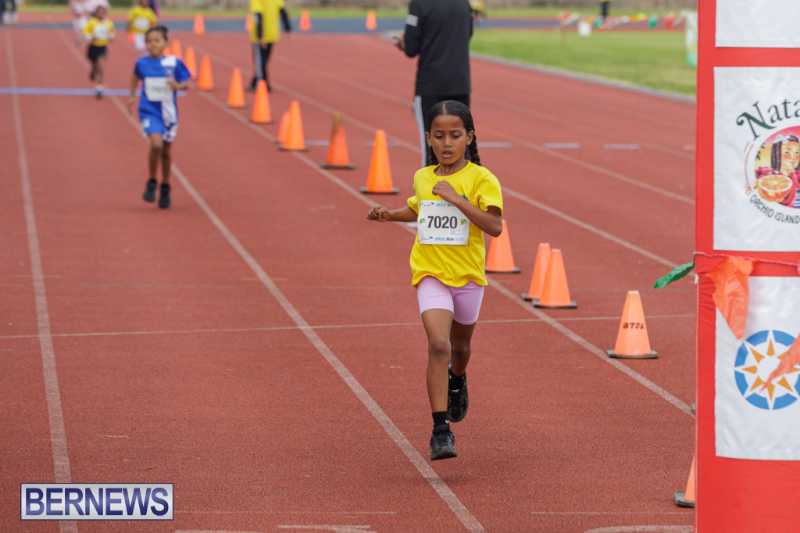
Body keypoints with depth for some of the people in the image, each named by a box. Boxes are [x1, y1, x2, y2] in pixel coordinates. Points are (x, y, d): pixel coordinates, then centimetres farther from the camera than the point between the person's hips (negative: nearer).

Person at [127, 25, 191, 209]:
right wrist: (132, 96, 16)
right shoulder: (142, 63, -4)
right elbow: (135, 77, 17)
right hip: (149, 111, -1)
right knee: (156, 144, -22)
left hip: (168, 111, 1)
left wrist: (178, 86, -22)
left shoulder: (174, 63, -8)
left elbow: (186, 84, -2)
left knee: (167, 151, 13)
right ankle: (151, 183, -1)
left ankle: (165, 188, 33)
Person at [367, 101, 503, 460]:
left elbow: (494, 226, -23)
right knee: (438, 343, -19)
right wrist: (391, 215, 9)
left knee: (460, 344, 21)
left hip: (468, 276, -1)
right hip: (431, 273, 1)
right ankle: (440, 429, -19)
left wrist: (457, 198, -26)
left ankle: (457, 381, 58)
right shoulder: (422, 178, 4)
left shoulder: (481, 179, -11)